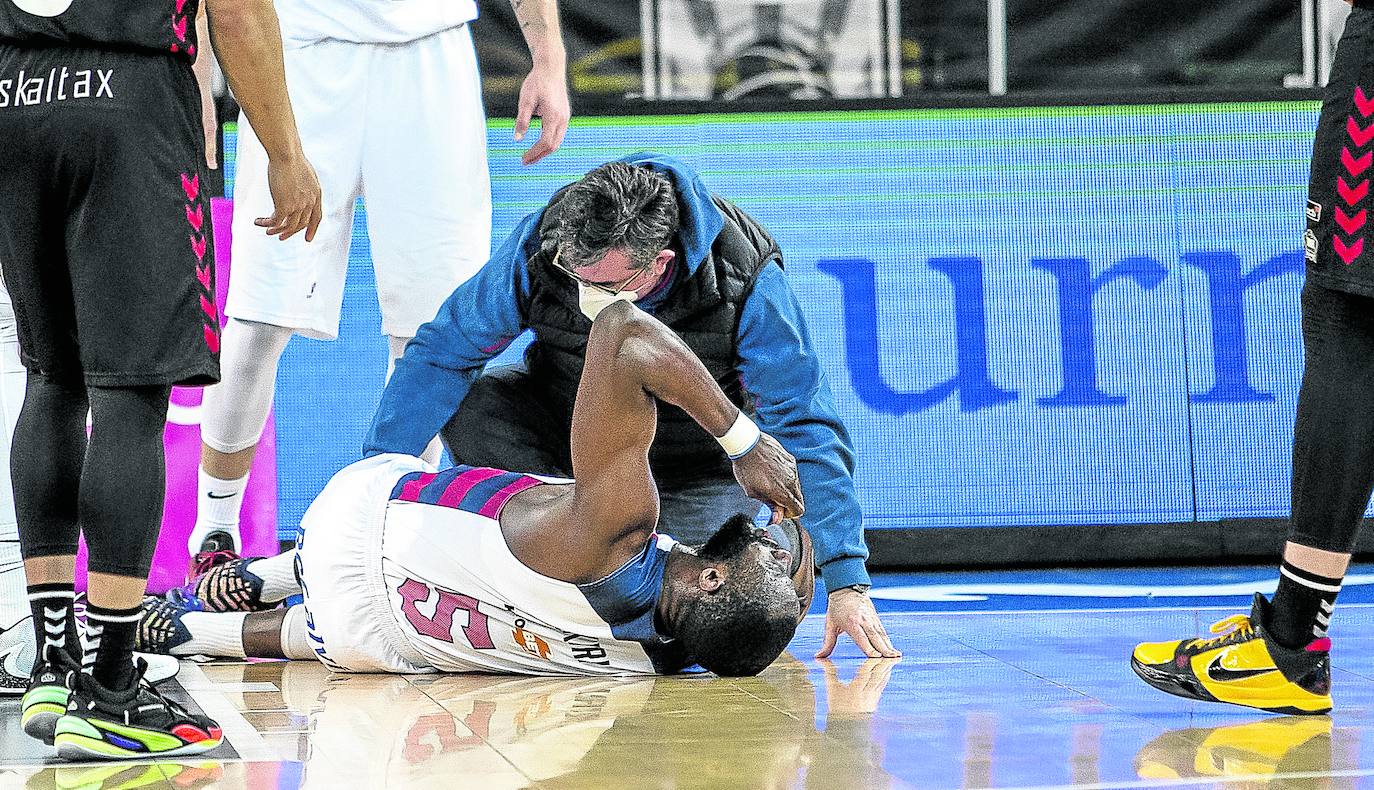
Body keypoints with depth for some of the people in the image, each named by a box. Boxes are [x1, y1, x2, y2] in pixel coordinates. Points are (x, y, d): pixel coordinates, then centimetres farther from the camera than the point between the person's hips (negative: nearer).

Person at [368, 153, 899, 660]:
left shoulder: (745, 284, -32)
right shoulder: (538, 247, -26)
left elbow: (805, 430, -27)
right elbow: (440, 353, -14)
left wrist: (846, 580, -31)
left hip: (698, 461, -3)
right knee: (466, 406, -28)